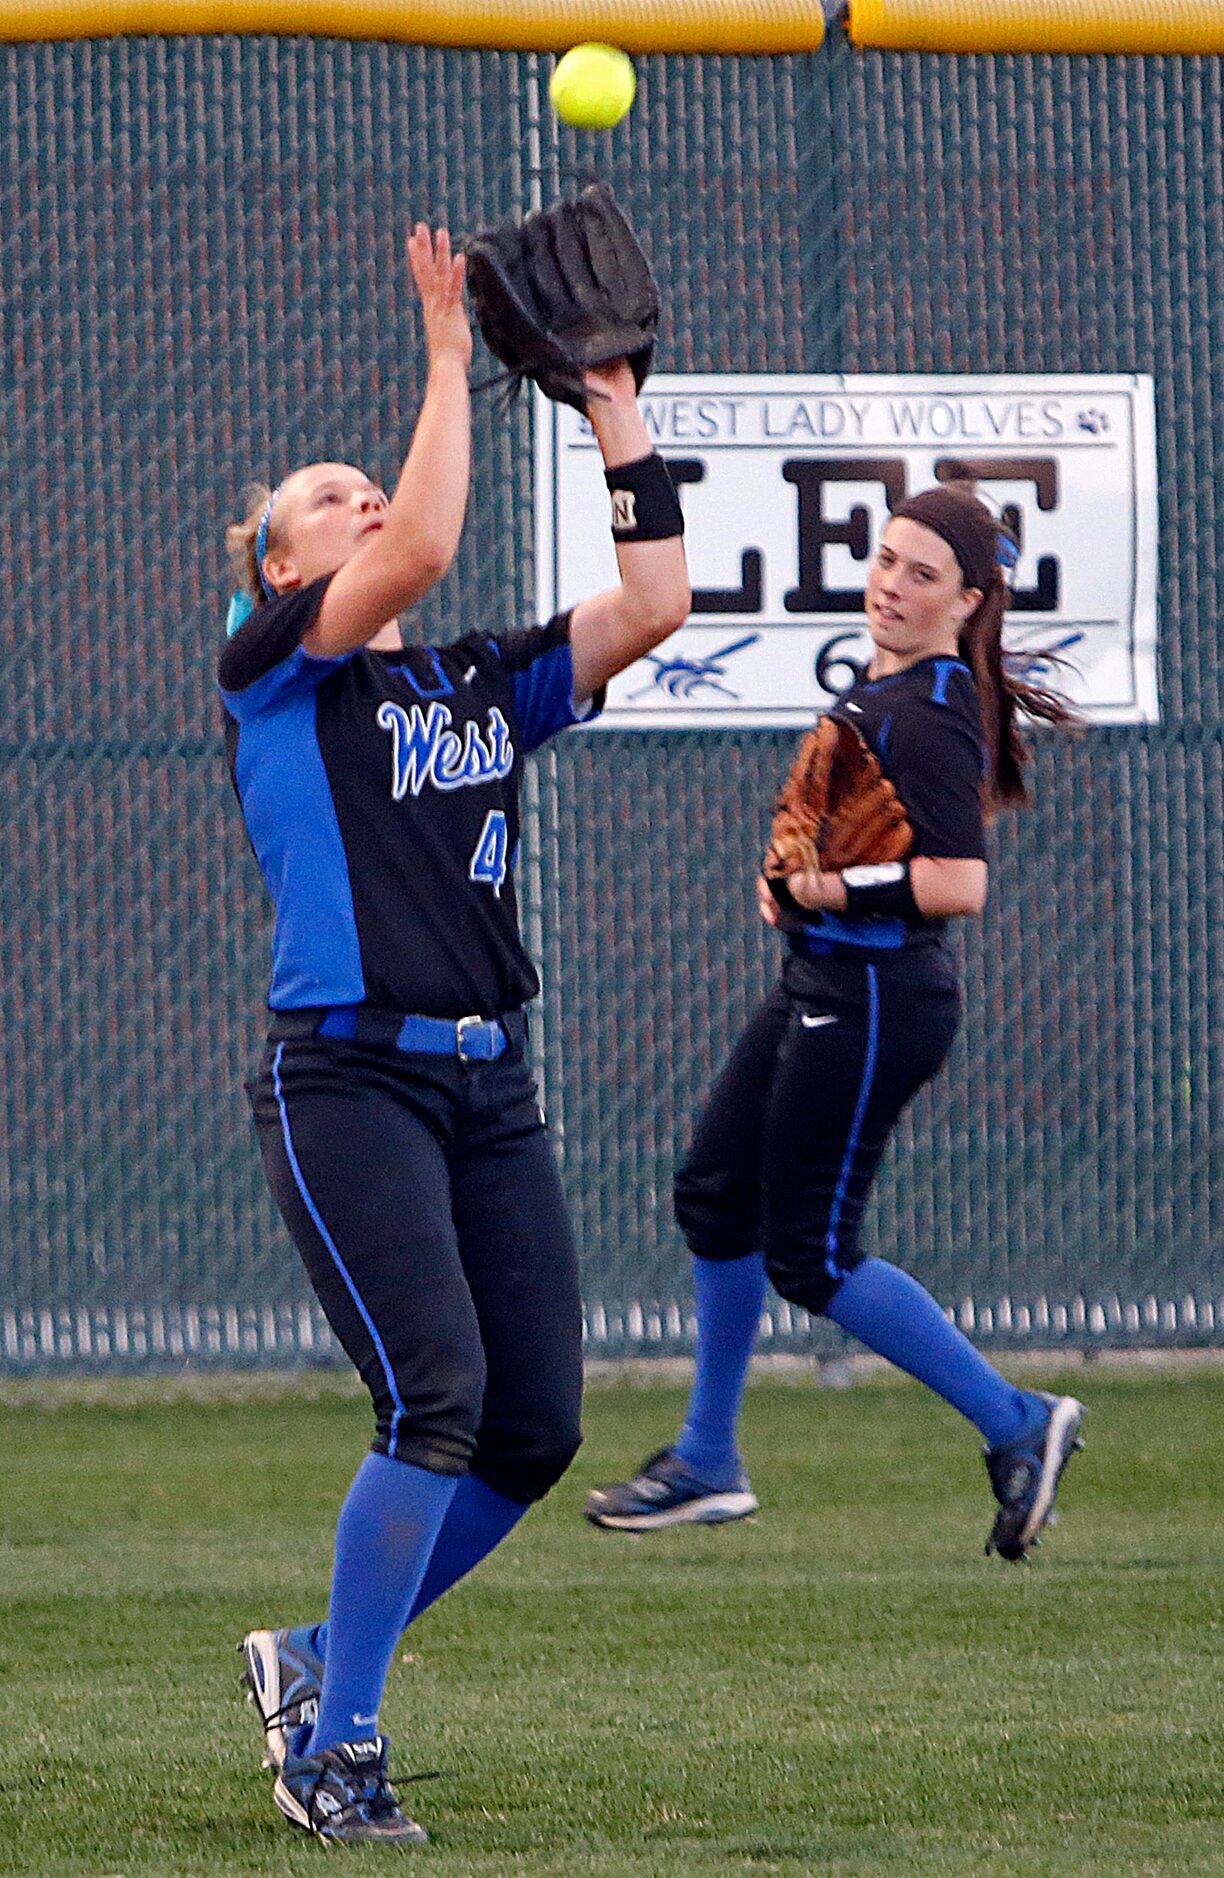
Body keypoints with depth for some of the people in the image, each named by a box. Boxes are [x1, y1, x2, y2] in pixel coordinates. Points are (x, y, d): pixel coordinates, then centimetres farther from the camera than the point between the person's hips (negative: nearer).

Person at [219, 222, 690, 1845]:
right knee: (440, 1398, -18)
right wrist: (449, 356, -9)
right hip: (349, 1078, -7)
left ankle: (319, 1661, 21)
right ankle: (332, 1747, -7)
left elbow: (655, 604, 7)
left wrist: (617, 409, 7)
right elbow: (423, 549, -16)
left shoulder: (481, 685, 19)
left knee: (536, 1429, 1)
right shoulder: (275, 667, 2)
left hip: (490, 1085, 7)